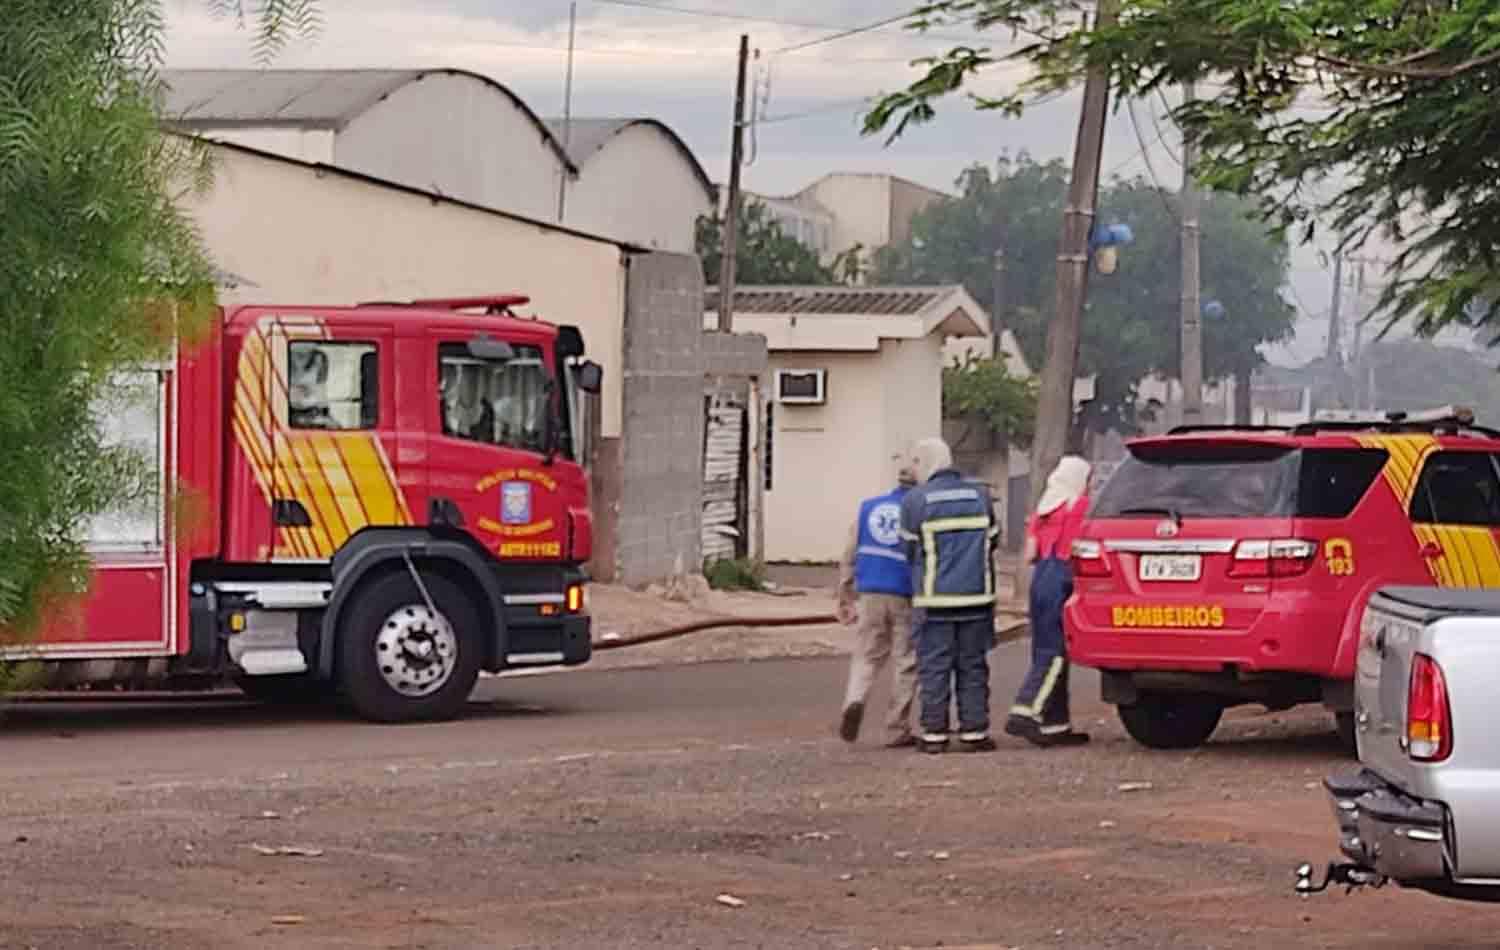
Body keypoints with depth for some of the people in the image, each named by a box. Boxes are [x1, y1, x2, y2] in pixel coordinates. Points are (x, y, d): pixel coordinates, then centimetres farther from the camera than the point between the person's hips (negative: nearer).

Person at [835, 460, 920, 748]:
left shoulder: (868, 508, 10)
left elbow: (849, 555, 10)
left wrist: (845, 597, 15)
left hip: (871, 594, 3)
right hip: (906, 595, -3)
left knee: (867, 656, 13)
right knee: (904, 662, 6)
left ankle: (855, 700, -16)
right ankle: (897, 731, 7)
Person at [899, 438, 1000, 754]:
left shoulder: (915, 500, -6)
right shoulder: (980, 495, 6)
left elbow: (910, 550, -1)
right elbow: (992, 541, 12)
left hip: (934, 598, -3)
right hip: (976, 596, 3)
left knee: (934, 668, 2)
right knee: (973, 666, 8)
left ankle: (934, 734, 1)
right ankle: (973, 731, 7)